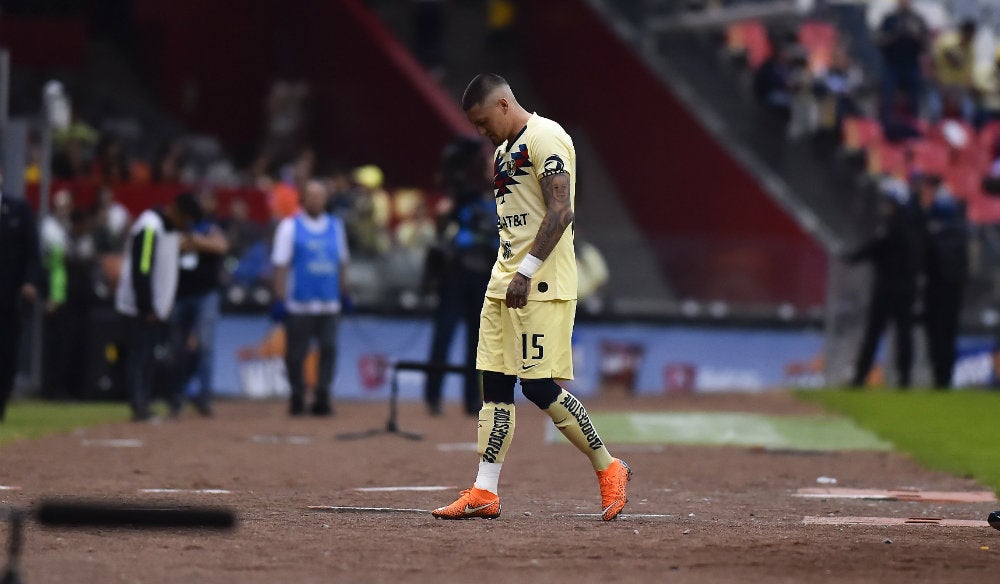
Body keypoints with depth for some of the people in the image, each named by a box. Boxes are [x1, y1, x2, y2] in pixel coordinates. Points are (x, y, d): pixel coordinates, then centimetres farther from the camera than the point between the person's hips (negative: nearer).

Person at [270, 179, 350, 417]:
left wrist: (343, 293, 15)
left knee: (329, 348, -7)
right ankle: (297, 397, 13)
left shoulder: (336, 226, 13)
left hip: (329, 304, 3)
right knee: (296, 351, 1)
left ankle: (322, 397, -4)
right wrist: (280, 299, -8)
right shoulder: (290, 226, 1)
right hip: (298, 305, -3)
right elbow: (281, 265, -2)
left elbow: (342, 262, 19)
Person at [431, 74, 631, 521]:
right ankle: (484, 493, 4)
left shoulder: (546, 138, -11)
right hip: (504, 283, 10)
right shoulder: (504, 150, 19)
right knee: (494, 383, 5)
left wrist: (527, 271, -22)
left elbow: (561, 212, -19)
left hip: (542, 283, -10)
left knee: (540, 386, -12)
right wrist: (508, 275, 18)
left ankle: (609, 468, 1)